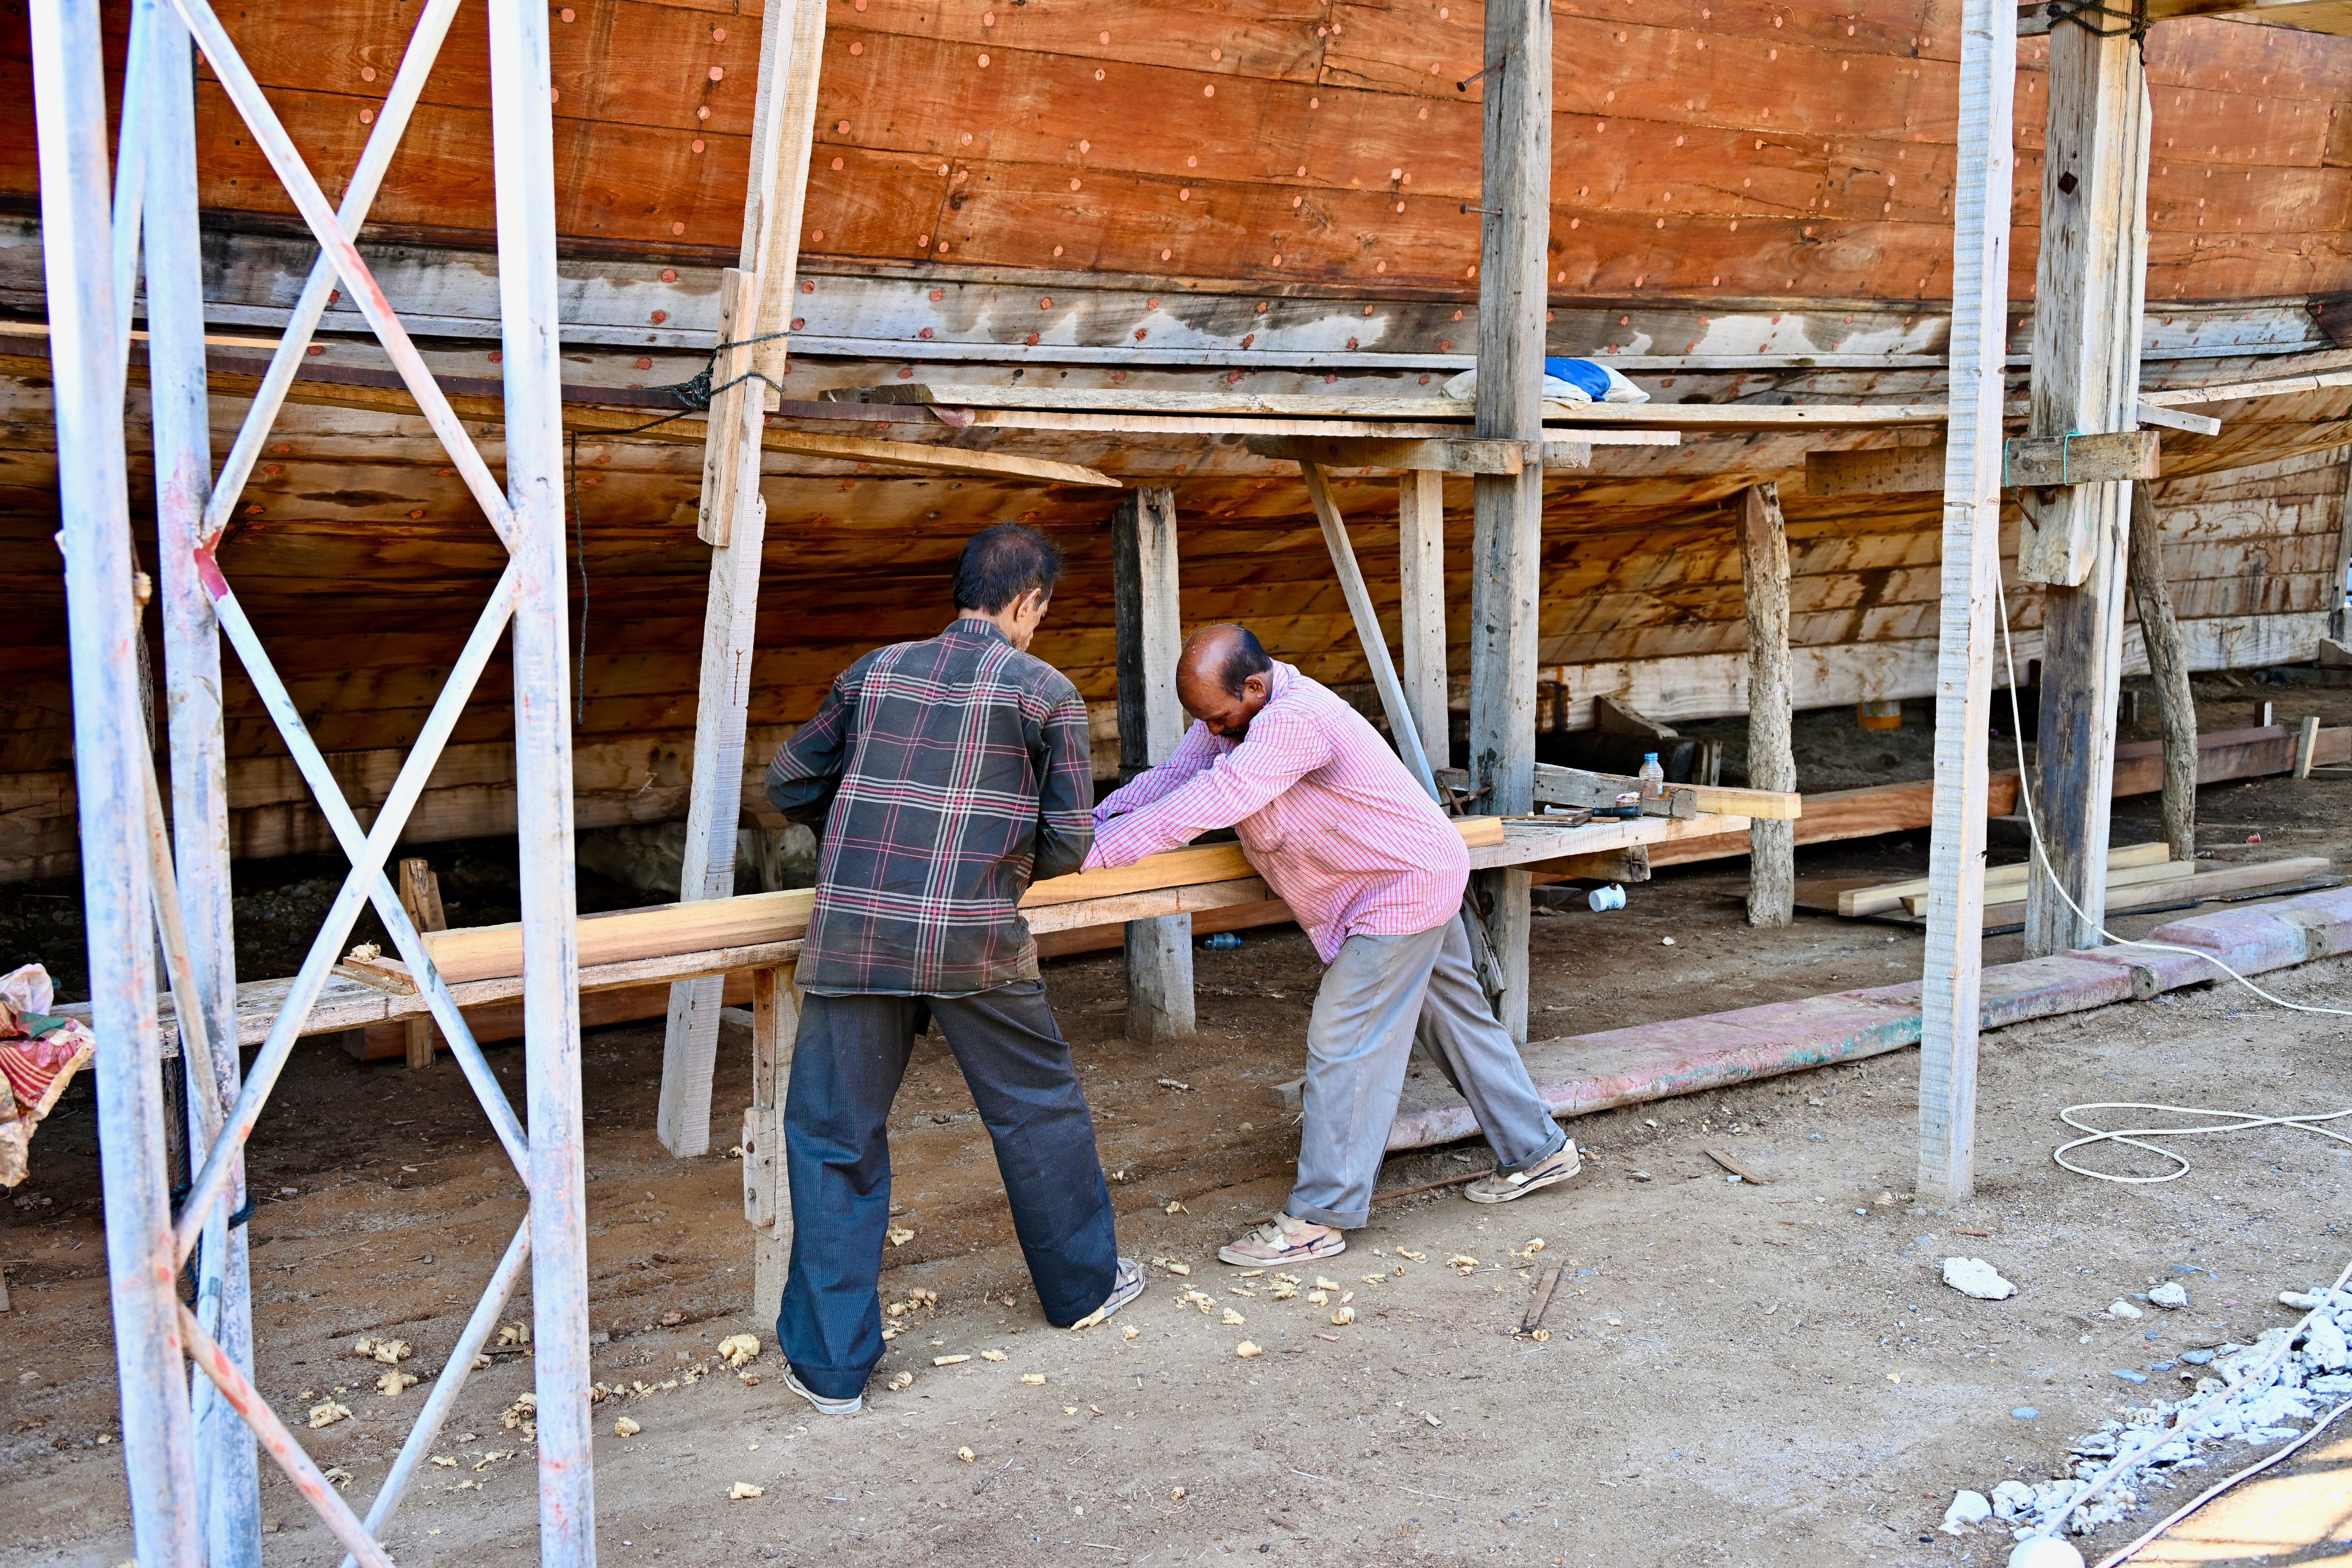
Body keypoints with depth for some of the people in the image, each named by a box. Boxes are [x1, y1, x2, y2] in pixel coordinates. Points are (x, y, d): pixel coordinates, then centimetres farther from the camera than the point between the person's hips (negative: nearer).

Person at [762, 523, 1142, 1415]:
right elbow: (1067, 845, 3)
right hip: (975, 943, -2)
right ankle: (1083, 1284, 38)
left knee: (835, 1138, 10)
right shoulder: (1047, 693, 4)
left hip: (853, 936, 2)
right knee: (1041, 1110, 19)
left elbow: (789, 783, 20)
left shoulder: (875, 671, 13)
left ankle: (831, 1364, 14)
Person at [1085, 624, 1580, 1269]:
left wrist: (1097, 849, -35)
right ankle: (1538, 1150, 33)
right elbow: (1174, 776, 2)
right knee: (1456, 1018, 19)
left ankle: (1318, 1219, -3)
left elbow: (1210, 803, -36)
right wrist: (1095, 817, -14)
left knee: (1344, 1045, -9)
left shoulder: (1295, 720, -31)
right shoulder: (1233, 713, 0)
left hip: (1403, 889, -10)